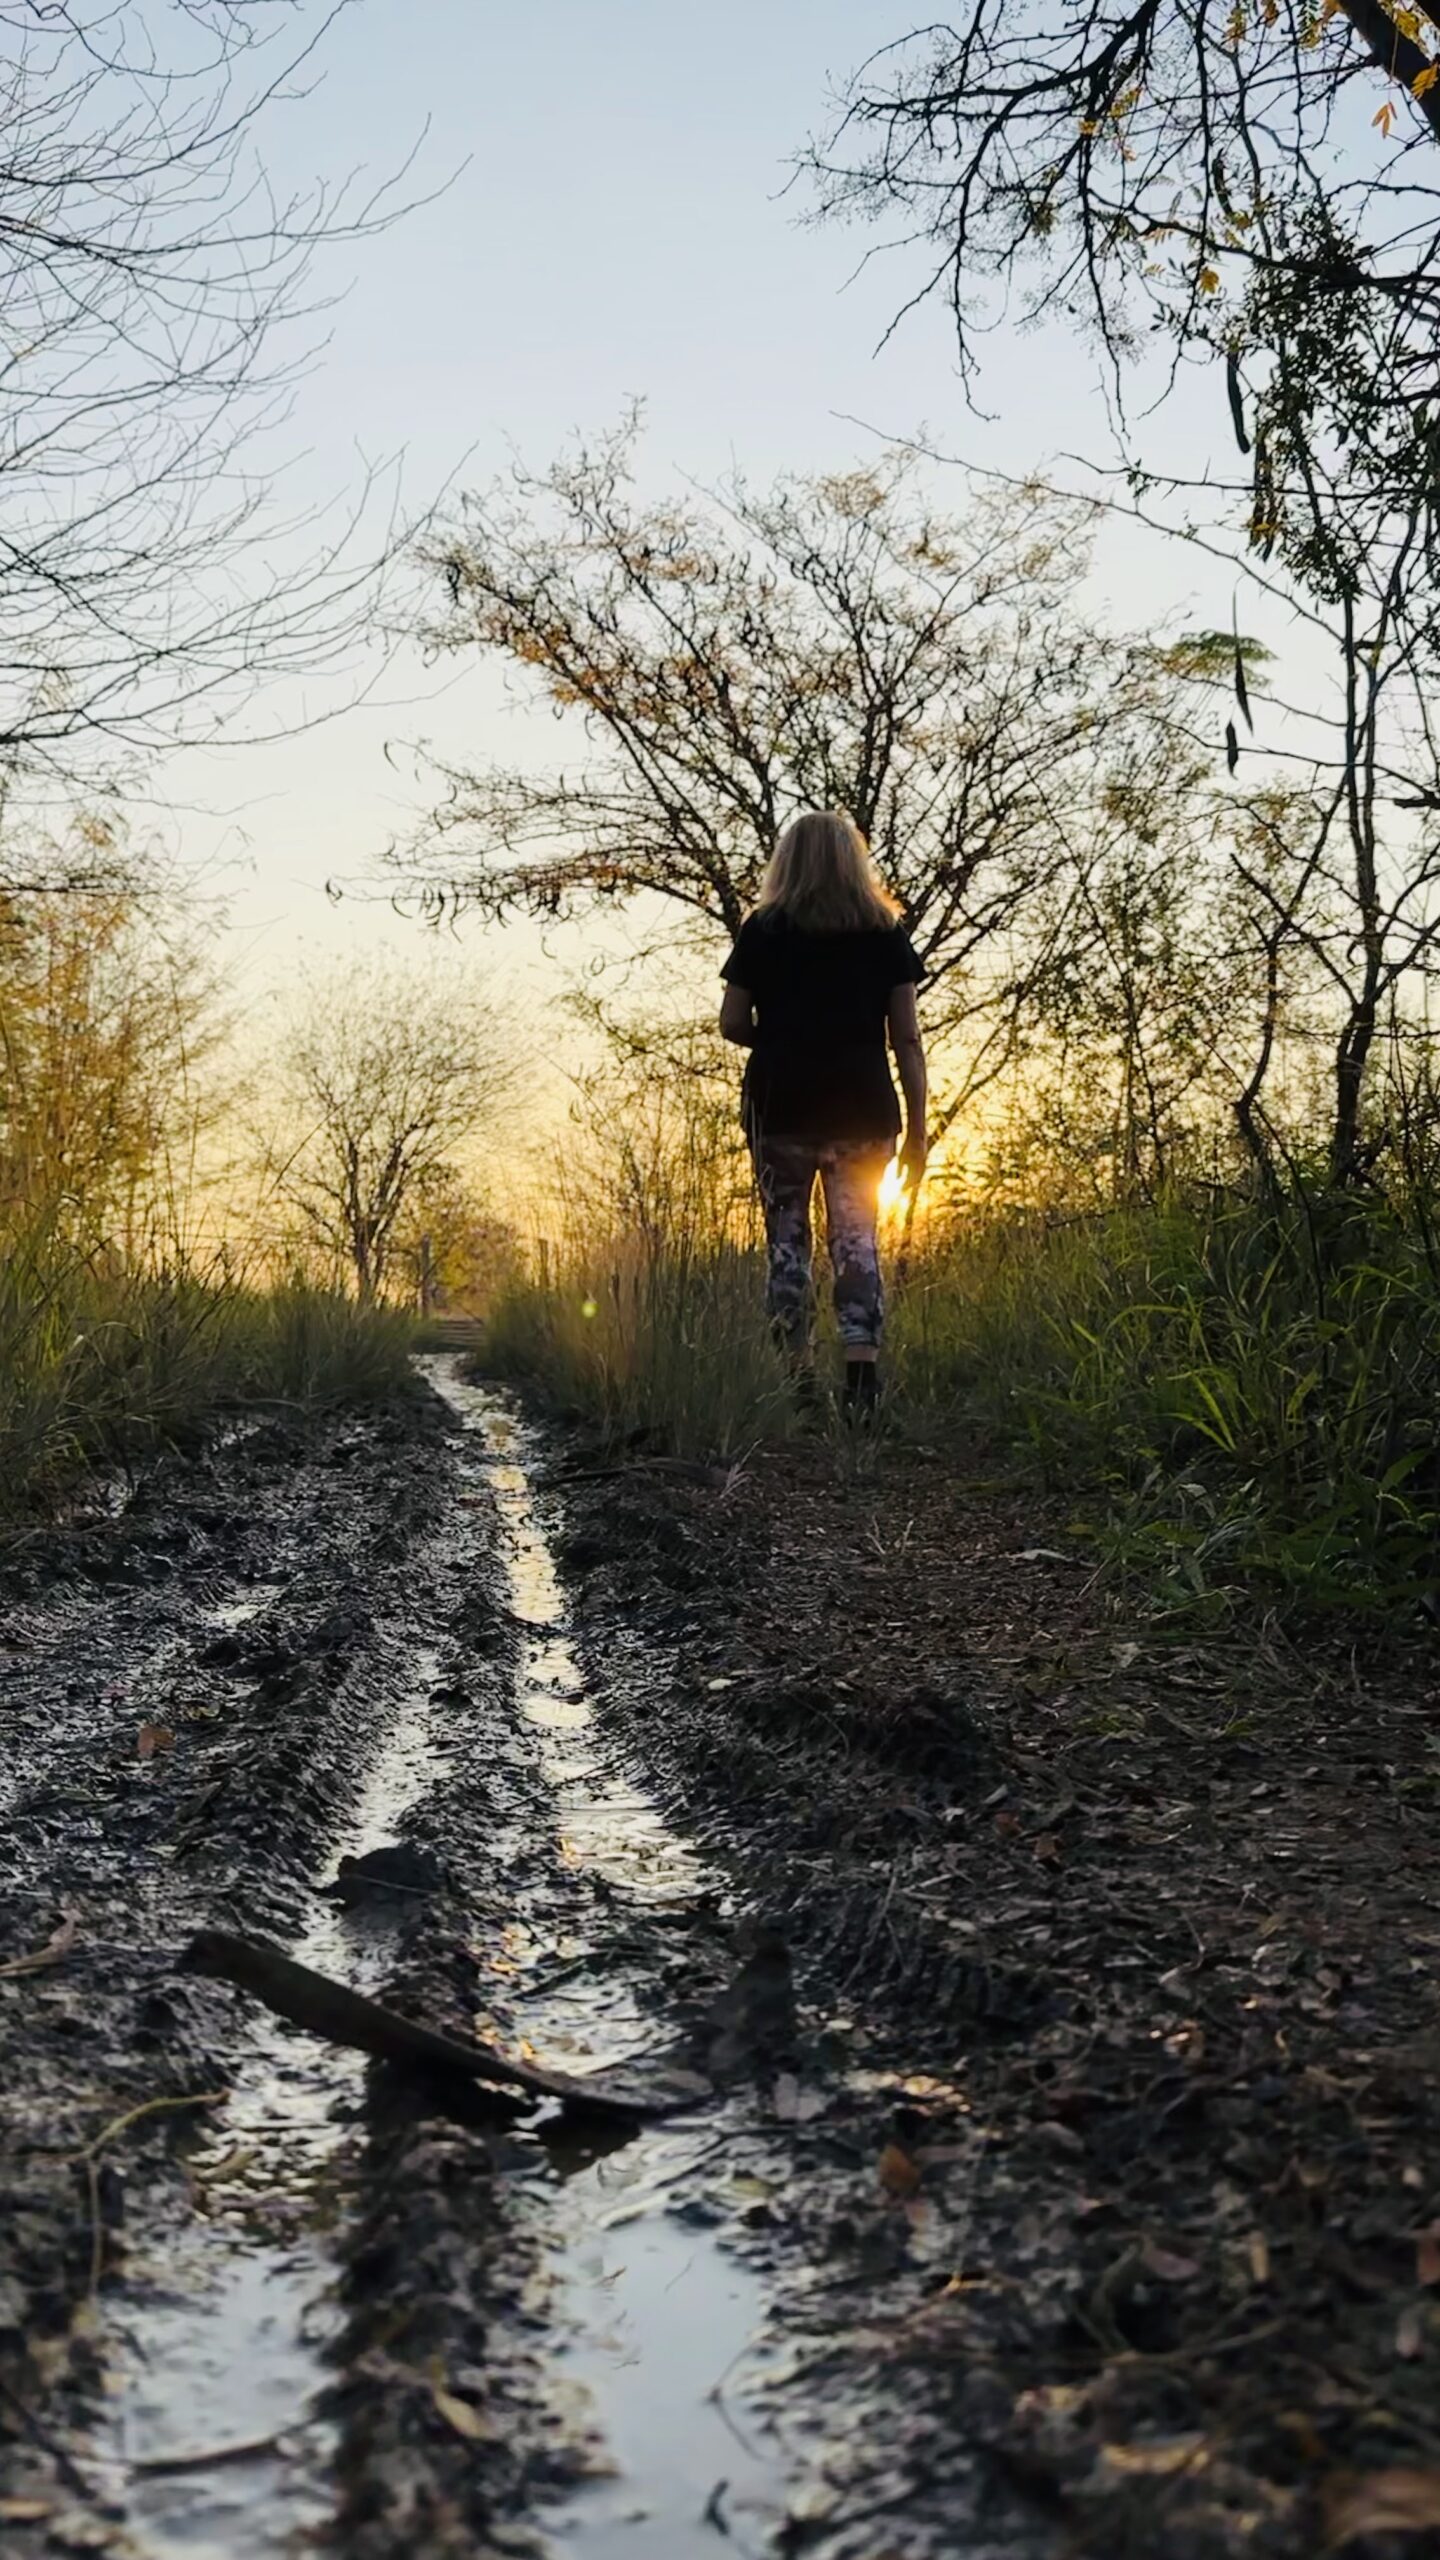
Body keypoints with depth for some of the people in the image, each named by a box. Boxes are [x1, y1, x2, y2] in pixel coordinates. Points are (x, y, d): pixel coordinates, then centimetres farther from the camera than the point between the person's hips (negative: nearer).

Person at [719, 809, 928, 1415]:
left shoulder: (762, 929, 4)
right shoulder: (886, 931, 6)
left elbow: (732, 1023, 2)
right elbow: (907, 1037, 2)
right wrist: (917, 1129, 4)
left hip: (781, 1109, -1)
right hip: (863, 1111, 1)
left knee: (787, 1240, 7)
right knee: (856, 1239, 4)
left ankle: (799, 1377, 3)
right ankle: (861, 1377, -12)